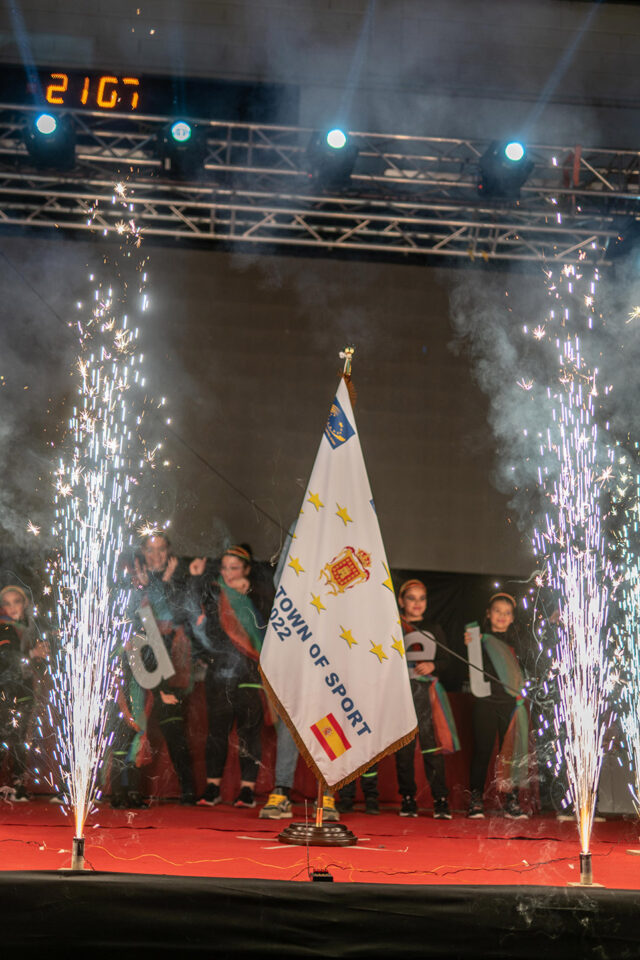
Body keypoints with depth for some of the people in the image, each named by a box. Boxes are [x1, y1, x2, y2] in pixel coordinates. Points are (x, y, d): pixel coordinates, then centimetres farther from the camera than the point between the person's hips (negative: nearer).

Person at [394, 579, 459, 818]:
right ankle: (408, 799, 7)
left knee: (432, 745, -7)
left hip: (427, 691, 1)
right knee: (404, 747, -2)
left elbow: (444, 660, 13)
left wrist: (432, 666, -5)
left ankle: (440, 800, -6)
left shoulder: (434, 629, 17)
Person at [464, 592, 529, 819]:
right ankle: (476, 800, 2)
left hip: (511, 703, 3)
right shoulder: (480, 639, 3)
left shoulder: (515, 641, 14)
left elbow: (523, 671, 20)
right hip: (485, 702, -3)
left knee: (511, 752, 1)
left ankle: (510, 801, 8)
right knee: (482, 750, -3)